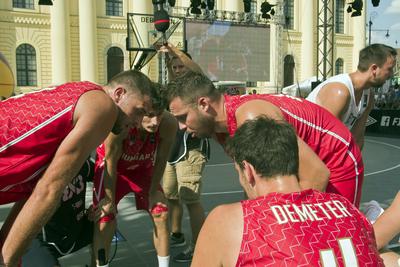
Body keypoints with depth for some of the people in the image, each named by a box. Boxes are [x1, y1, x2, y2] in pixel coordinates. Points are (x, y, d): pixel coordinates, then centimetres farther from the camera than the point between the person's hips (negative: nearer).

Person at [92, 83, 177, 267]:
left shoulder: (169, 124, -33)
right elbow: (111, 163, -25)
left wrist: (154, 191, -6)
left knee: (161, 213, 1)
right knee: (106, 219, -8)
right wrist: (110, 199, -16)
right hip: (112, 166, -3)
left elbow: (160, 159, -15)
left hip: (142, 166, 3)